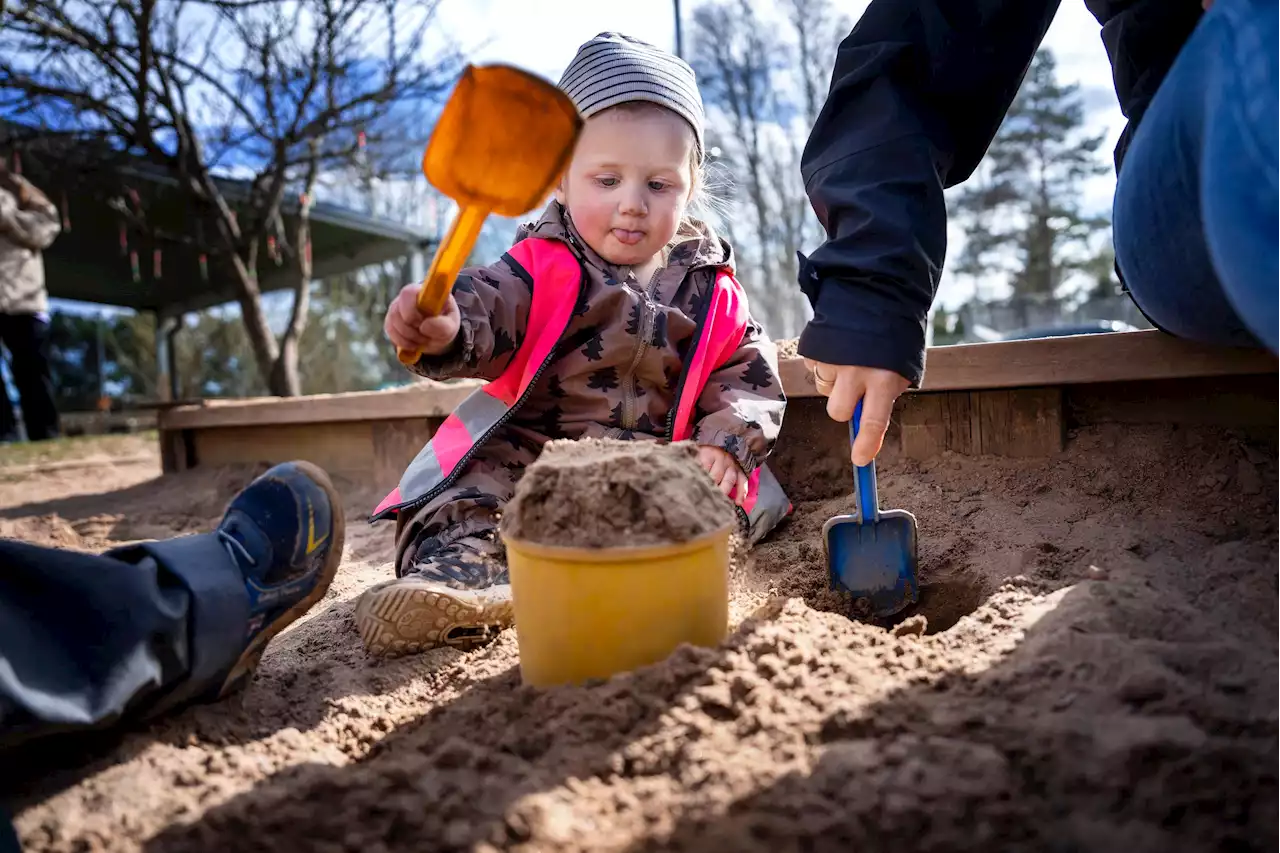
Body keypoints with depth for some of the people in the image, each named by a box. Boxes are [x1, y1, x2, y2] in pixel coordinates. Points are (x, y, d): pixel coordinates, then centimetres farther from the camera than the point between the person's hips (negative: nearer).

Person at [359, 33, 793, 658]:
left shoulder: (710, 289, 5)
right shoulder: (542, 266, 0)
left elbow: (748, 377, 5)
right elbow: (488, 308, -17)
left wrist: (726, 443, -15)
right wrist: (445, 330, -42)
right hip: (534, 448, -1)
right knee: (480, 481, -23)